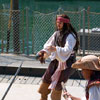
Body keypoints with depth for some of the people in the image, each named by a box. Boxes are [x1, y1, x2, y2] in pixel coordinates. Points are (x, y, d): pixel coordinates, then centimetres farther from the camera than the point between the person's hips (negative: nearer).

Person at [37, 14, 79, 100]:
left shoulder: (70, 36, -18)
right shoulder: (57, 33, 3)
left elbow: (67, 50, -30)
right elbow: (49, 44, 7)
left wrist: (55, 49, -43)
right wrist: (44, 52, -11)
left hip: (66, 63, -7)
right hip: (56, 60, 7)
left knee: (57, 83, -6)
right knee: (46, 78, 13)